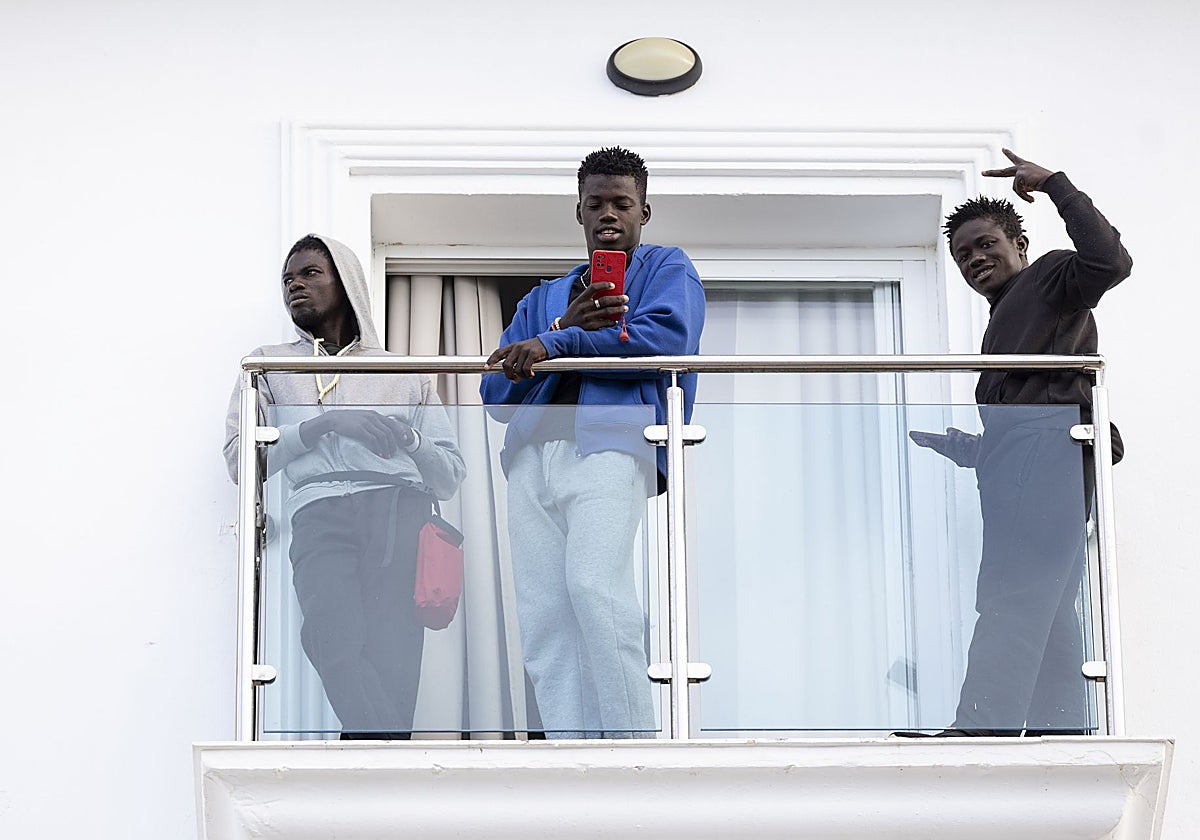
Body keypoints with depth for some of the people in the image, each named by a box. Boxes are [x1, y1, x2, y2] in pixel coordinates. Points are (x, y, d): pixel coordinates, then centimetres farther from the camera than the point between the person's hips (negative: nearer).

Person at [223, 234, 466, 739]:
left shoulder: (405, 374, 29)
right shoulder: (271, 364, 28)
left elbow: (451, 476, 20)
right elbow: (240, 459, 11)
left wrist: (408, 439, 0)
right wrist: (324, 425, -1)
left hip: (400, 504, 1)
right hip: (319, 509, -1)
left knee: (391, 646, -26)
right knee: (339, 647, -30)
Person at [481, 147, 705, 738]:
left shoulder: (666, 270, 19)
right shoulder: (544, 299, 32)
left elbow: (667, 338, -4)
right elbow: (496, 392, 19)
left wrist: (556, 344, -6)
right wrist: (568, 325, 3)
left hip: (614, 440, -5)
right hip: (534, 450, 6)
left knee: (593, 584, -28)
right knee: (542, 616, -8)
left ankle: (633, 745, -24)